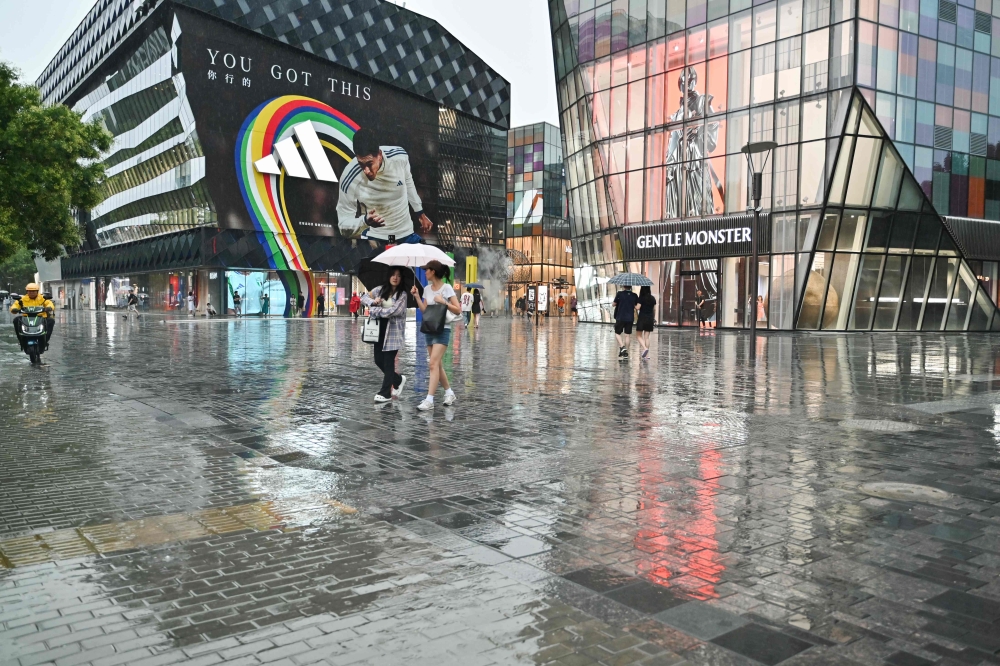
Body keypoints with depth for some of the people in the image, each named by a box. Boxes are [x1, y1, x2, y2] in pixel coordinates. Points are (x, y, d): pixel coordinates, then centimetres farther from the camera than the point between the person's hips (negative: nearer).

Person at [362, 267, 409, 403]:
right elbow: (364, 297, 10)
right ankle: (398, 379, 30)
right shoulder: (380, 290, 9)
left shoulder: (402, 294, -6)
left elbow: (394, 311, -17)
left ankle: (385, 393, 5)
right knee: (378, 360, 8)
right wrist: (373, 302, -12)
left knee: (388, 361, -4)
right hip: (380, 329, 6)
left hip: (394, 331, -6)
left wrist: (374, 310, -12)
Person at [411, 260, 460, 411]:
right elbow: (424, 311, 9)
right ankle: (449, 393, 26)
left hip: (442, 330, -7)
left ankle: (429, 400, -16)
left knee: (433, 363, -15)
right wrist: (417, 296, 3)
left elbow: (458, 310, -9)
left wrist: (444, 302, -20)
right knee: (437, 365, 11)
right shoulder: (427, 289, 9)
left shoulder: (446, 288, -8)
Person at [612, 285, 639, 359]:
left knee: (617, 333, 10)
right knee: (626, 335, 10)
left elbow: (613, 304, -2)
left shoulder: (620, 294, -9)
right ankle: (626, 353, 11)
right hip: (630, 318, 3)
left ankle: (622, 347, -12)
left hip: (620, 318, -3)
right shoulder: (634, 295, -1)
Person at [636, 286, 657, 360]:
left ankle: (645, 348, -17)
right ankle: (646, 354, 6)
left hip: (642, 317, -5)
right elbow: (654, 309, 12)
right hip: (650, 318, 5)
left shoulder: (641, 298, -9)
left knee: (639, 335, 5)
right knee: (646, 337, 8)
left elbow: (638, 307, -15)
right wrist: (654, 318, 22)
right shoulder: (653, 298, 7)